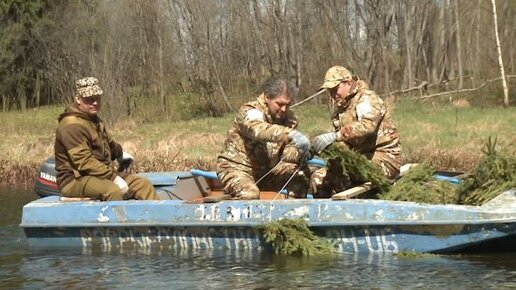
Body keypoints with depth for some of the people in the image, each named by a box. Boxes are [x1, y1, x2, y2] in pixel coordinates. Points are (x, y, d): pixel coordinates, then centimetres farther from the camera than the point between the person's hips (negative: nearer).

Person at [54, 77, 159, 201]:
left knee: (144, 185, -3)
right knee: (113, 191, -37)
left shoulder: (94, 121, 17)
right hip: (76, 180, -10)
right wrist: (113, 177, -26)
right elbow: (84, 162, -26)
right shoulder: (72, 125, -17)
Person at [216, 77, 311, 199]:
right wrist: (291, 134, -57)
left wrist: (300, 154, -31)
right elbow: (257, 130, -42)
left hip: (266, 170, 7)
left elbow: (287, 153, -5)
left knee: (301, 173, -11)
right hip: (237, 168, -7)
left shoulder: (290, 119, 3)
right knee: (250, 194, -35)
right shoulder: (250, 111, -18)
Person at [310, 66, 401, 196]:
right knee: (318, 179, -1)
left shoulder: (367, 98, -11)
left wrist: (335, 136, -43)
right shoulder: (340, 108, 17)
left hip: (383, 159, -9)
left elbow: (367, 125, -33)